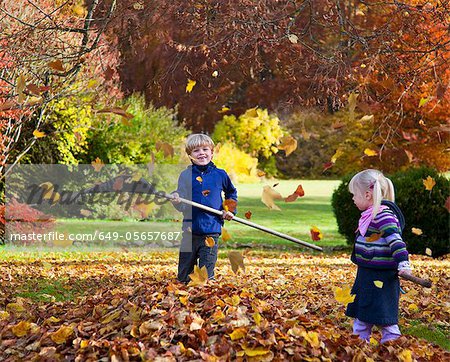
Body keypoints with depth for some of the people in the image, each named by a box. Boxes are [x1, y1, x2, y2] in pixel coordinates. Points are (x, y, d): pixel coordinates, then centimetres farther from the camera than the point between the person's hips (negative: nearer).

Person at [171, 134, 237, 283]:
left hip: (212, 231, 0)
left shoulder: (220, 175, 4)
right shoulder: (186, 175, 0)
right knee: (184, 277, 8)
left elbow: (231, 192, 24)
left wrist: (230, 210, 10)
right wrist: (176, 201, -26)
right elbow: (182, 206, -4)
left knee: (206, 276, 2)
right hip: (190, 230, 0)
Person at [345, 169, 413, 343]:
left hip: (381, 278, -10)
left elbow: (395, 240, -27)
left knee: (384, 318, -3)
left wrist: (403, 263, -36)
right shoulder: (371, 214, 11)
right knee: (361, 317, 17)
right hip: (366, 276, 10)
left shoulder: (383, 215, -19)